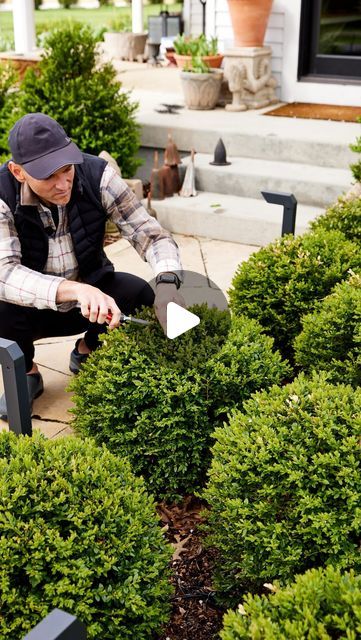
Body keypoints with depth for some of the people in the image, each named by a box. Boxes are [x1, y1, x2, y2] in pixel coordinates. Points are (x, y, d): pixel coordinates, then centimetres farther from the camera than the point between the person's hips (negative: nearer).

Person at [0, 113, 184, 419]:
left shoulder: (97, 175, -20)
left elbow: (151, 234, -20)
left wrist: (167, 282, -42)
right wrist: (74, 289, -54)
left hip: (91, 296, 2)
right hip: (34, 307, -2)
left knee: (141, 295, -26)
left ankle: (87, 351, 8)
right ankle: (25, 374, 3)